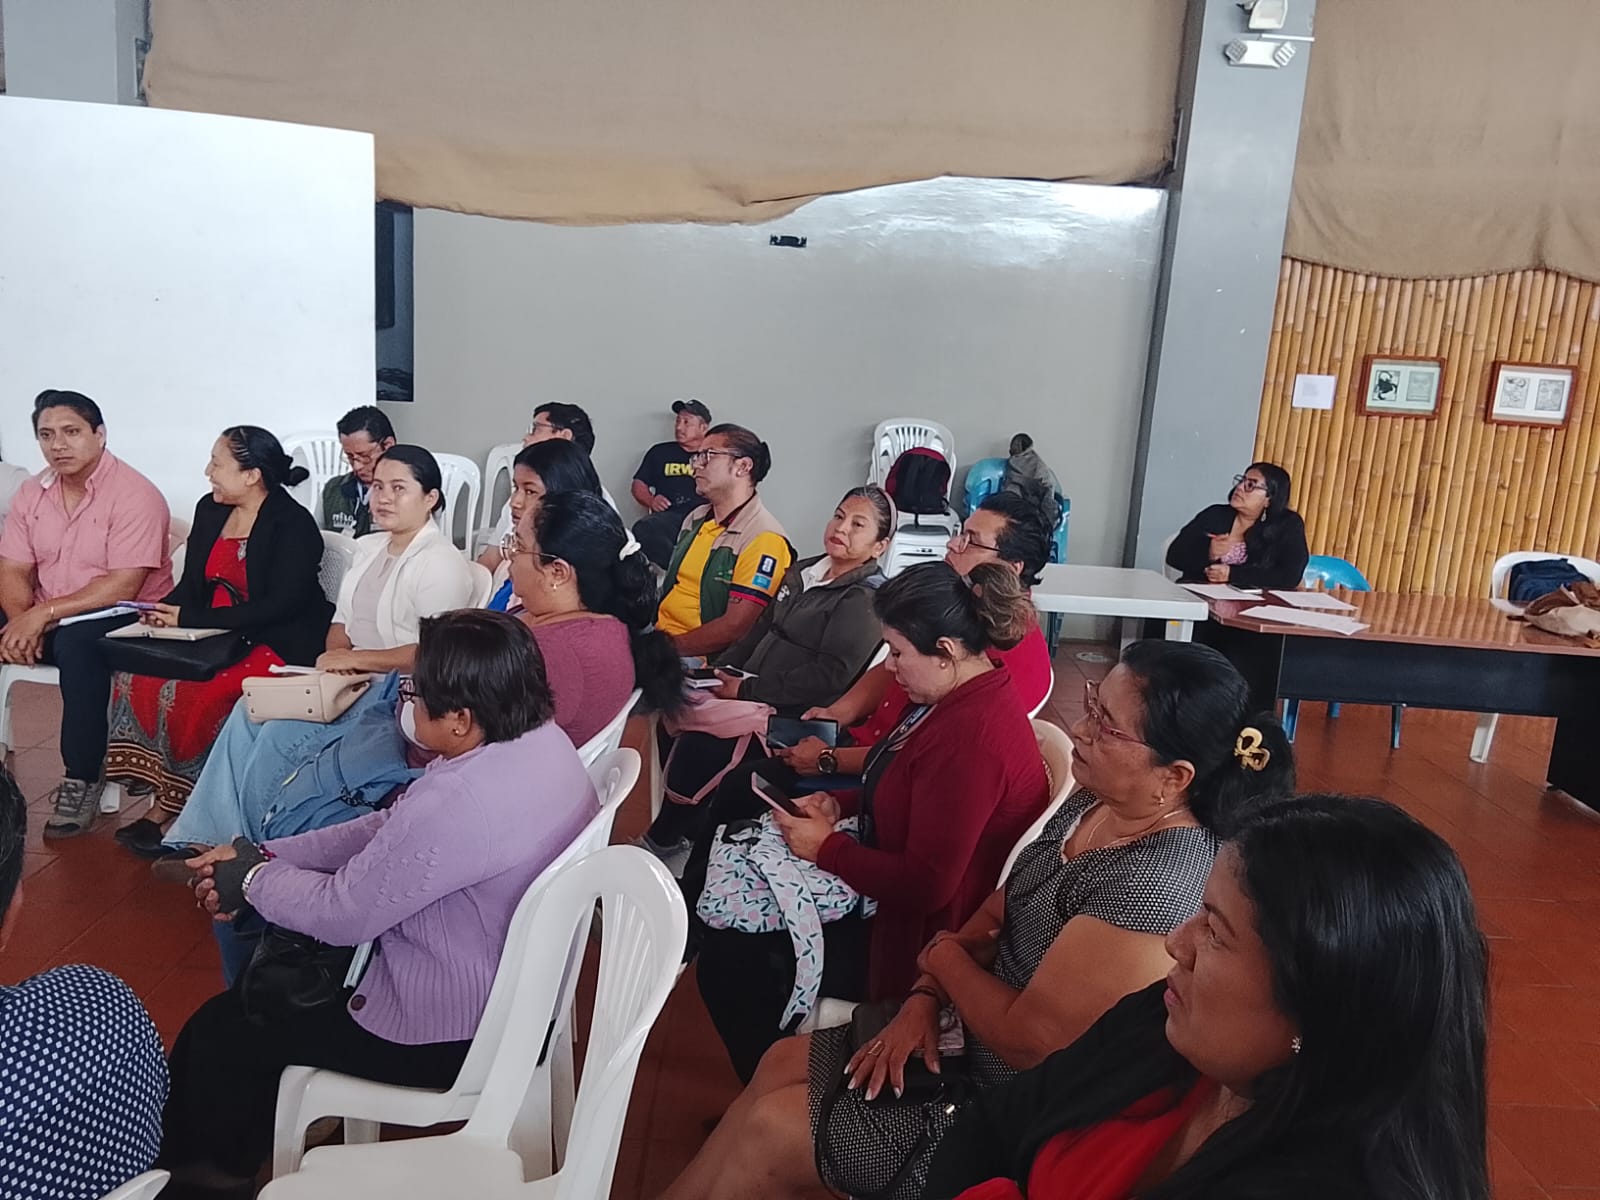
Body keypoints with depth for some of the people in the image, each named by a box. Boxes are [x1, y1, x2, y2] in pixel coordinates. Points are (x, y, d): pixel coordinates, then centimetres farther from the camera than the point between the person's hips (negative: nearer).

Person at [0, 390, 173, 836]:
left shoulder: (134, 494, -15)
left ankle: (82, 780, -24)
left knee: (75, 643, -36)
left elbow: (122, 586, -21)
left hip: (126, 619, -6)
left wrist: (43, 614, -24)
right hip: (47, 618, 7)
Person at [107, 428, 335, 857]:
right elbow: (192, 584, 14)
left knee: (198, 695, -28)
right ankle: (165, 797, -10)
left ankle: (171, 805, -9)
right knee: (138, 673, -15)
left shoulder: (294, 525, -13)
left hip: (279, 645, -7)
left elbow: (280, 606, -20)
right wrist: (163, 612, -9)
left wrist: (190, 619, -19)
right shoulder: (209, 510, 10)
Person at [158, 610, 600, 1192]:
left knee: (219, 1031, 9)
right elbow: (388, 829, 2)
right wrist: (263, 855, -1)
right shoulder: (538, 739, -6)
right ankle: (242, 1140, 43)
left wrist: (254, 877, -3)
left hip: (452, 1032, -9)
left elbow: (342, 914, -22)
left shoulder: (459, 803, -35)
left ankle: (210, 1165, 38)